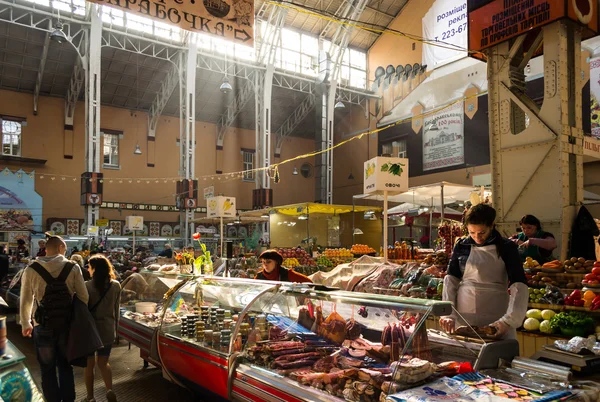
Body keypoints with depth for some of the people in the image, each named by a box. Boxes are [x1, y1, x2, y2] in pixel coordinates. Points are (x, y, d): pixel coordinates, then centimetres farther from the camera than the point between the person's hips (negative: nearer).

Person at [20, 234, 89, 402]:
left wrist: (25, 324, 17)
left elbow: (25, 300, 3)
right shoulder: (73, 267, -5)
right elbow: (83, 296, -4)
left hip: (43, 325, -1)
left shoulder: (31, 270, -4)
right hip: (67, 323, 1)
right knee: (65, 366, 18)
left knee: (47, 369, 14)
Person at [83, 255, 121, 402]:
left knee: (89, 363, 13)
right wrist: (115, 327, 16)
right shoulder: (116, 286, -3)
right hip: (108, 329, 3)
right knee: (103, 362, 17)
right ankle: (110, 390, -4)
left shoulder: (87, 286, -14)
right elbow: (116, 310, 5)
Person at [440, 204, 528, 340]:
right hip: (462, 318, 2)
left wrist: (508, 321, -25)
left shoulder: (506, 247, -4)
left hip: (496, 321, -2)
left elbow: (519, 286, -12)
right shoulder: (461, 246, 3)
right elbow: (451, 281, 1)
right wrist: (448, 313, -12)